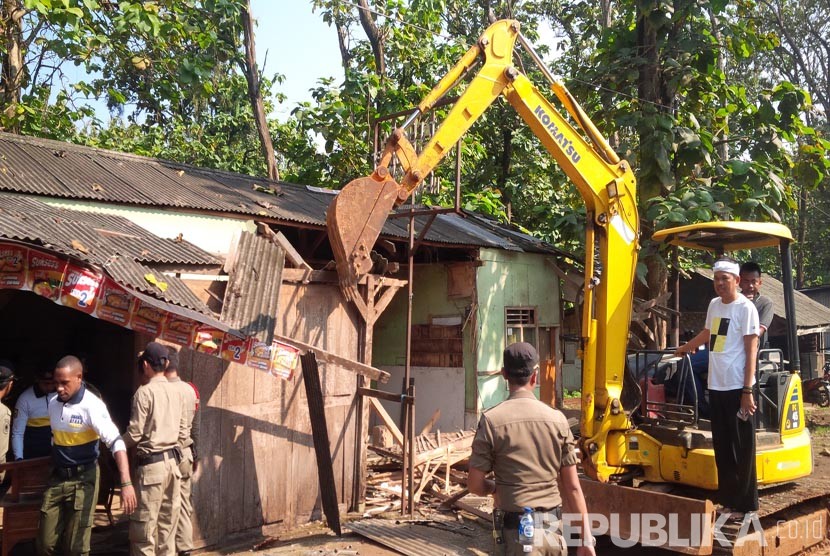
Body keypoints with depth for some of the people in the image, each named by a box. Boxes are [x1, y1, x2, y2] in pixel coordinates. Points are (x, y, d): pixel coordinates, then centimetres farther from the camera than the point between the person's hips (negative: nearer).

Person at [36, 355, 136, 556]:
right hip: (57, 477, 5)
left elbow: (116, 443, -26)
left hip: (83, 479, -5)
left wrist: (126, 483, -37)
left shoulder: (91, 405, -19)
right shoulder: (51, 401, 1)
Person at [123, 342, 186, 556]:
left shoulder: (144, 392, -12)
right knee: (167, 522, 14)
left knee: (144, 525, -1)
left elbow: (135, 433, -12)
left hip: (152, 463, -7)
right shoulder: (174, 392, 7)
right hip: (172, 460, 7)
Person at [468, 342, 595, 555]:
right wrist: (586, 538, 7)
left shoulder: (492, 420, -10)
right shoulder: (557, 419, -1)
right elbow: (573, 487, 1)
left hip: (515, 530, -3)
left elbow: (475, 485, -7)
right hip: (552, 528, 3)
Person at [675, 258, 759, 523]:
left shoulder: (745, 307, -8)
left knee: (742, 450, -1)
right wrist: (684, 348, 47)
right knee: (722, 448, 10)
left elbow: (751, 350, -12)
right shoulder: (714, 304, 13)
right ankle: (729, 501, 19)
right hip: (716, 386, 7)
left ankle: (747, 507, 7)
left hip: (737, 388, -7)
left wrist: (747, 391, -16)